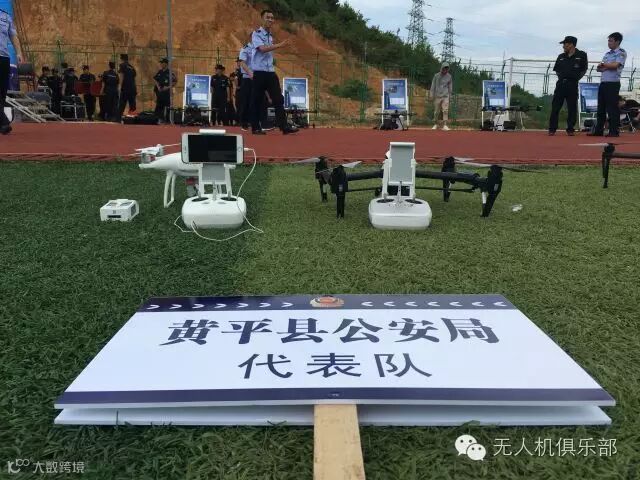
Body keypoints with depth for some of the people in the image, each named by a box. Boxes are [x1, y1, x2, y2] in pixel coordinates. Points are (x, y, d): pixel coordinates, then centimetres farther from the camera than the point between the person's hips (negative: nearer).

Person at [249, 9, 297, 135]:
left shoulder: (271, 36, 16)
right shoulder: (257, 34, -4)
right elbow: (262, 48, -20)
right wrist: (279, 45, -28)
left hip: (271, 72, 6)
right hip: (259, 72, -6)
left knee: (278, 99, -4)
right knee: (257, 101, -1)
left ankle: (284, 126, -8)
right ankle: (255, 128, 8)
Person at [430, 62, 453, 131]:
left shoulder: (449, 76, 6)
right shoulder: (436, 75, 1)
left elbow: (450, 86, 15)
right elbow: (433, 86, 4)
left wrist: (450, 95, 14)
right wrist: (432, 95, 0)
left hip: (445, 96, 1)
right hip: (437, 96, 0)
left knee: (445, 111, -11)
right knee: (436, 111, 4)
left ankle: (444, 125, -13)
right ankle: (435, 124, 18)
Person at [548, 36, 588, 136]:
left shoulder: (581, 55, 2)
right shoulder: (561, 56, 11)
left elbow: (584, 69, 9)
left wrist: (576, 77, 1)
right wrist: (561, 76, 9)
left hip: (572, 84, -3)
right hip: (561, 83, 3)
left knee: (572, 108, 1)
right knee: (555, 107, -2)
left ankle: (570, 129, 9)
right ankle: (552, 129, 2)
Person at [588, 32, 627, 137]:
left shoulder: (621, 53, -2)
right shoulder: (607, 54, 20)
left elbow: (615, 65, -16)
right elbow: (599, 68, 14)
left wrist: (603, 64, -2)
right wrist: (605, 67, -6)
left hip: (613, 83, -7)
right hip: (603, 82, 7)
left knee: (612, 108, -7)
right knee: (601, 108, 8)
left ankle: (614, 131, -4)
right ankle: (598, 130, 12)